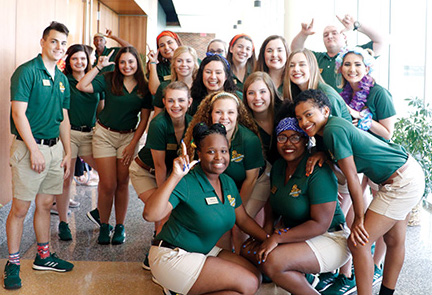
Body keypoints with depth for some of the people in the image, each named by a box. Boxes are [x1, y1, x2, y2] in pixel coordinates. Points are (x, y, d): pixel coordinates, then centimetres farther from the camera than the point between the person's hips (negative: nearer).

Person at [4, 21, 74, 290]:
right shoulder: (27, 72, -7)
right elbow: (19, 113, -13)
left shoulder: (62, 79, 14)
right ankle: (13, 264, 11)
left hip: (55, 148, 7)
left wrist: (68, 153, 12)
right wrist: (34, 149, -17)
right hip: (30, 147, -7)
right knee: (20, 208, -1)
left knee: (46, 204, 14)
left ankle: (44, 256, 27)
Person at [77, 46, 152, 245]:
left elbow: (144, 118, 2)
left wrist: (133, 144, -4)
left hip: (129, 137, 1)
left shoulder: (144, 87, 2)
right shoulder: (109, 80, -2)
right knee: (108, 185, -1)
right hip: (105, 135, -1)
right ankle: (104, 226, 18)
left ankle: (120, 227, 19)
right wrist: (99, 66, -12)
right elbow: (82, 86, -13)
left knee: (122, 184, 5)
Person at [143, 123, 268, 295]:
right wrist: (175, 176, -39)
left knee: (256, 276, 2)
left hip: (204, 251, 9)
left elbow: (243, 219, 15)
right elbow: (150, 215, -34)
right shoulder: (186, 183, -21)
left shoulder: (228, 183, 3)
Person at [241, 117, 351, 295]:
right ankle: (299, 276, 5)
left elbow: (320, 224, -24)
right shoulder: (278, 167, 4)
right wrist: (266, 236, -5)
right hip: (296, 235, 8)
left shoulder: (318, 172, -21)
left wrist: (277, 237, -24)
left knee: (272, 261, -29)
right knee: (248, 250, -7)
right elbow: (274, 207, 14)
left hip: (330, 240, -8)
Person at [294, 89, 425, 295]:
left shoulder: (333, 129, -23)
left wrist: (359, 219, -12)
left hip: (403, 183, -10)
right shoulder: (331, 127, 3)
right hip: (406, 171, 10)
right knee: (394, 241, 21)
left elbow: (352, 177, -20)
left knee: (358, 243, -9)